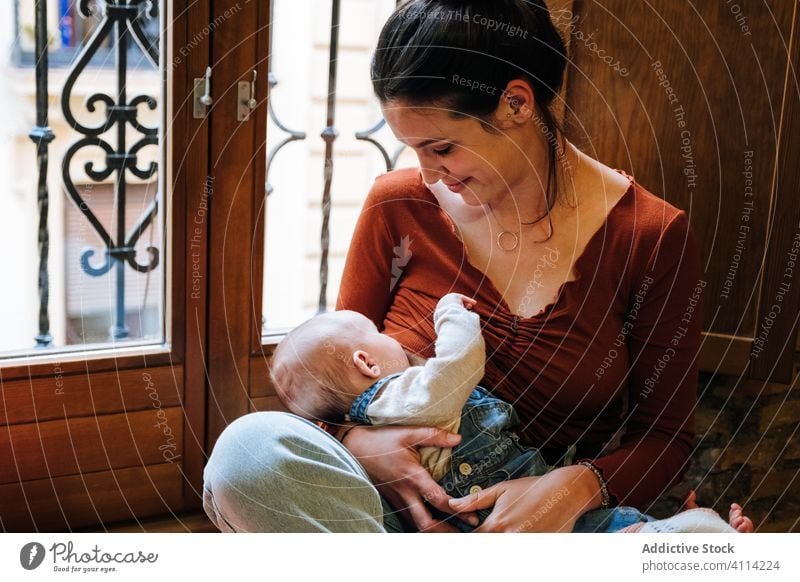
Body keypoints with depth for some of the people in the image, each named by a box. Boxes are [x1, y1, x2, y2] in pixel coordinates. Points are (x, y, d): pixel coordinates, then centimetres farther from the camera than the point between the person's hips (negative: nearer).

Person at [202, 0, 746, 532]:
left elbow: (666, 436, 0)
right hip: (415, 511, 3)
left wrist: (577, 486, -22)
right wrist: (356, 441, -14)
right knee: (250, 449, -28)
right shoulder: (399, 205, 1)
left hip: (555, 516, -3)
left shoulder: (652, 236, -5)